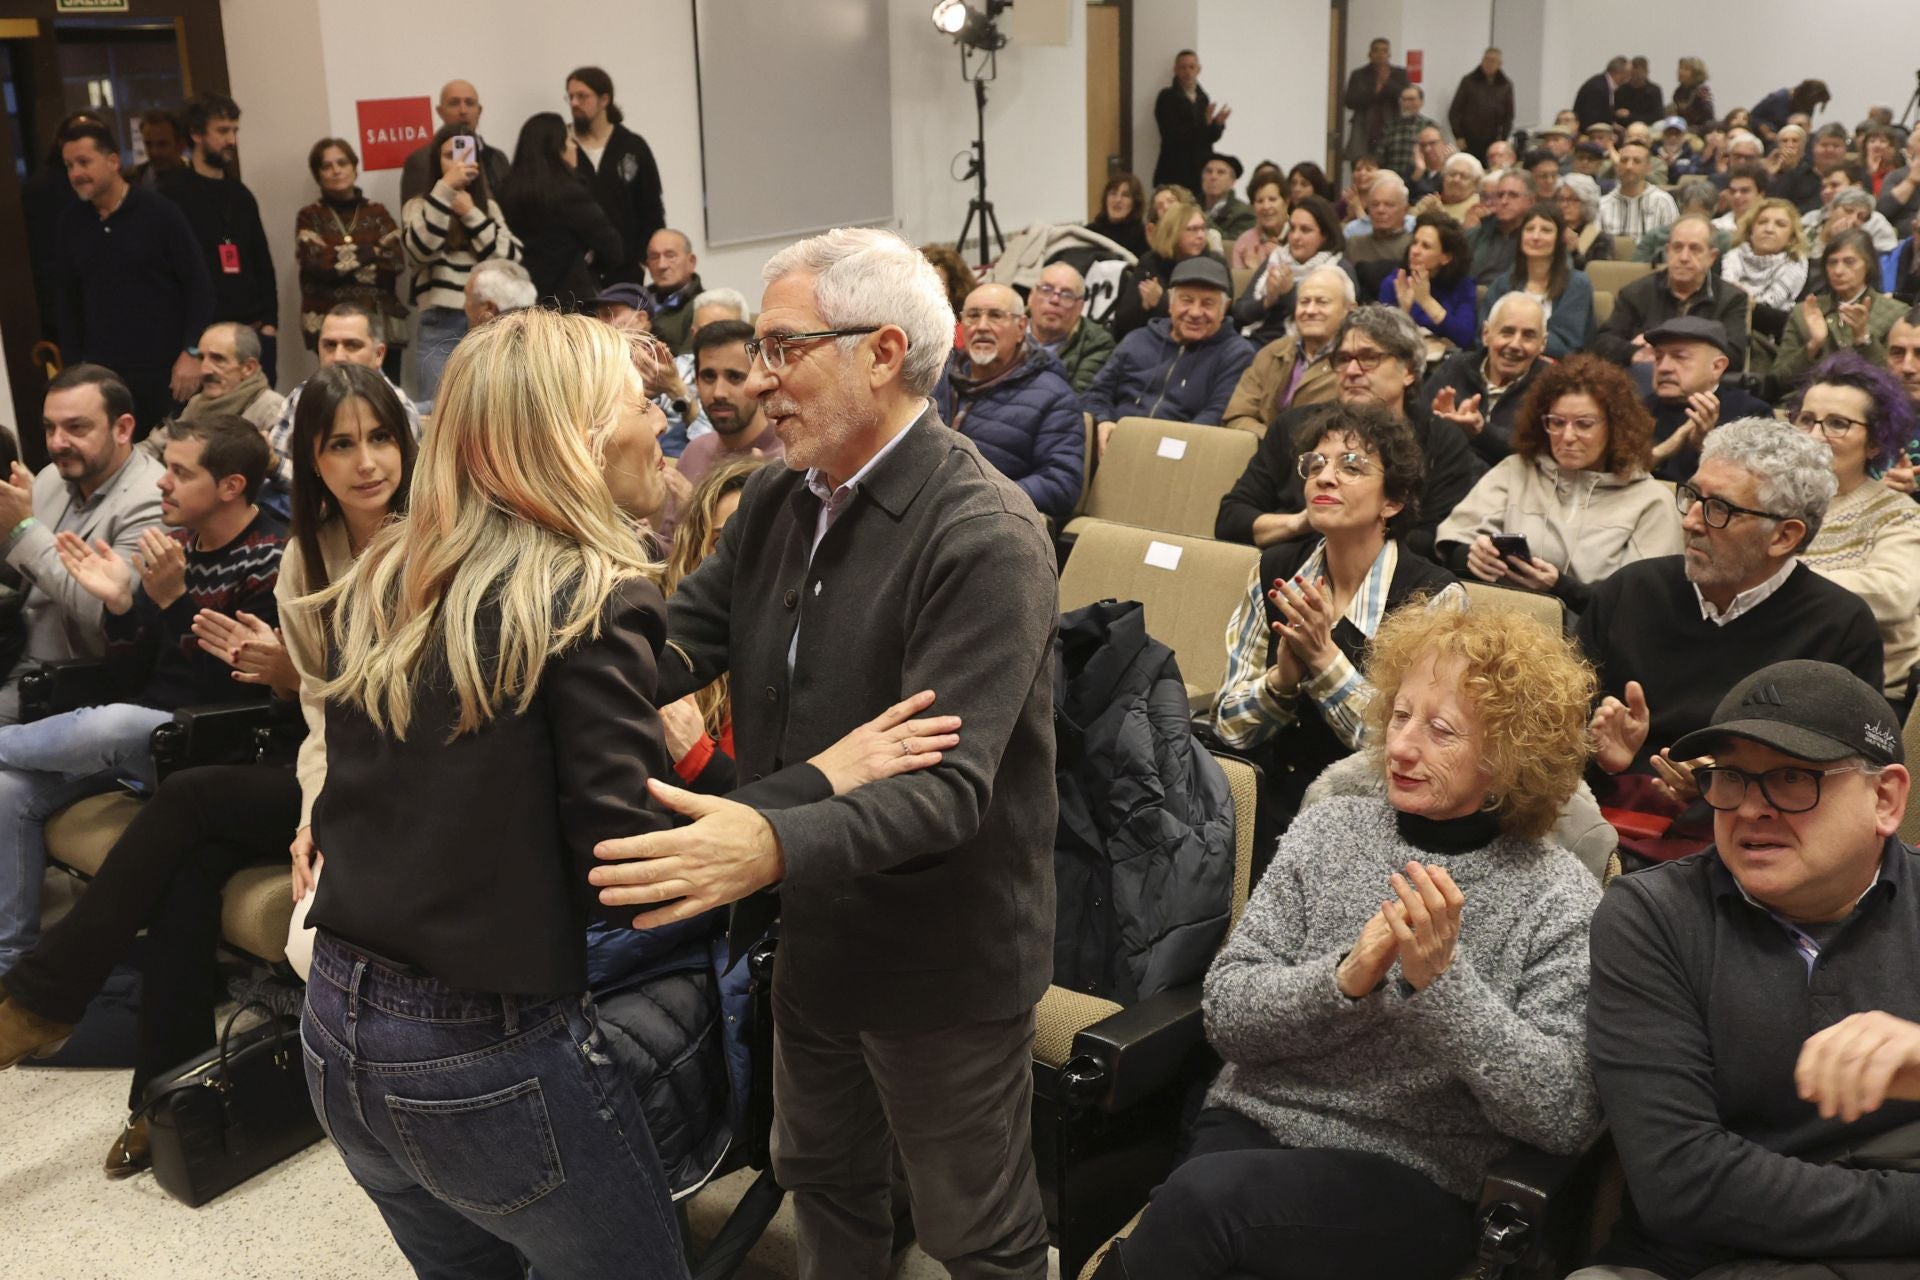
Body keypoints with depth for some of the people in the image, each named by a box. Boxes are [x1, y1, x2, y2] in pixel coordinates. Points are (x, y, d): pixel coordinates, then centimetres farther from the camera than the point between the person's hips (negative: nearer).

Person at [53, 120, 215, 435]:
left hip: (167, 368, -3)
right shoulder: (71, 223, 7)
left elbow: (198, 284, -5)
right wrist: (74, 365, 8)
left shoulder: (160, 213, -4)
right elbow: (67, 300, 13)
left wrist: (192, 353, -11)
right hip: (102, 372, 3)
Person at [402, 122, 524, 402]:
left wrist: (471, 213, -4)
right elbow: (419, 249, -15)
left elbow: (511, 259, 0)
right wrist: (445, 189, -16)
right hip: (440, 328, -3)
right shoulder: (419, 206, 6)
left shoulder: (489, 207, 15)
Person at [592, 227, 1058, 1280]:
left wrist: (776, 846, -48)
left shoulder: (986, 539, -25)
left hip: (943, 958, -7)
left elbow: (949, 783, -33)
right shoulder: (775, 502, 1)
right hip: (813, 935, 7)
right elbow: (677, 640, -6)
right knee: (820, 1175, 27)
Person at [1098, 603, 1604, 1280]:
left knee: (1203, 1197, -28)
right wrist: (1344, 979, -20)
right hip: (1254, 1125, 2)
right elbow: (1227, 1015, -1)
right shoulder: (1328, 830, 3)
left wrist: (1443, 981, -24)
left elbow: (1565, 1116, -12)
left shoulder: (1560, 899, -5)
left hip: (1416, 1181, -2)